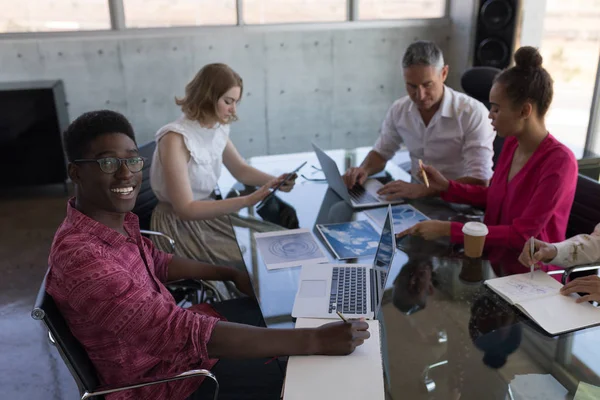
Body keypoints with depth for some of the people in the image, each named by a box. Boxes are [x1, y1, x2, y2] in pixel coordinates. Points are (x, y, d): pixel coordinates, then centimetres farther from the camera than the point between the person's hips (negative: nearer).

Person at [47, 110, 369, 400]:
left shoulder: (116, 219, -6)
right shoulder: (82, 258, -36)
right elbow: (188, 334, -41)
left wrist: (230, 274, 9)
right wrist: (315, 340, -40)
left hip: (169, 331, 9)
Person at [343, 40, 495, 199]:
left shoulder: (473, 113, -17)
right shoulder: (399, 109, -1)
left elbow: (479, 181, -22)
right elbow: (381, 152, 14)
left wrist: (422, 190, -33)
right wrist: (364, 170, -8)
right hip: (416, 196, 5)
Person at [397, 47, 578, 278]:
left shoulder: (559, 162, -22)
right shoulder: (512, 143, 0)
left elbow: (522, 234, -23)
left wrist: (448, 230, -26)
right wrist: (446, 187, -1)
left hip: (531, 278, -6)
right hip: (496, 262, 6)